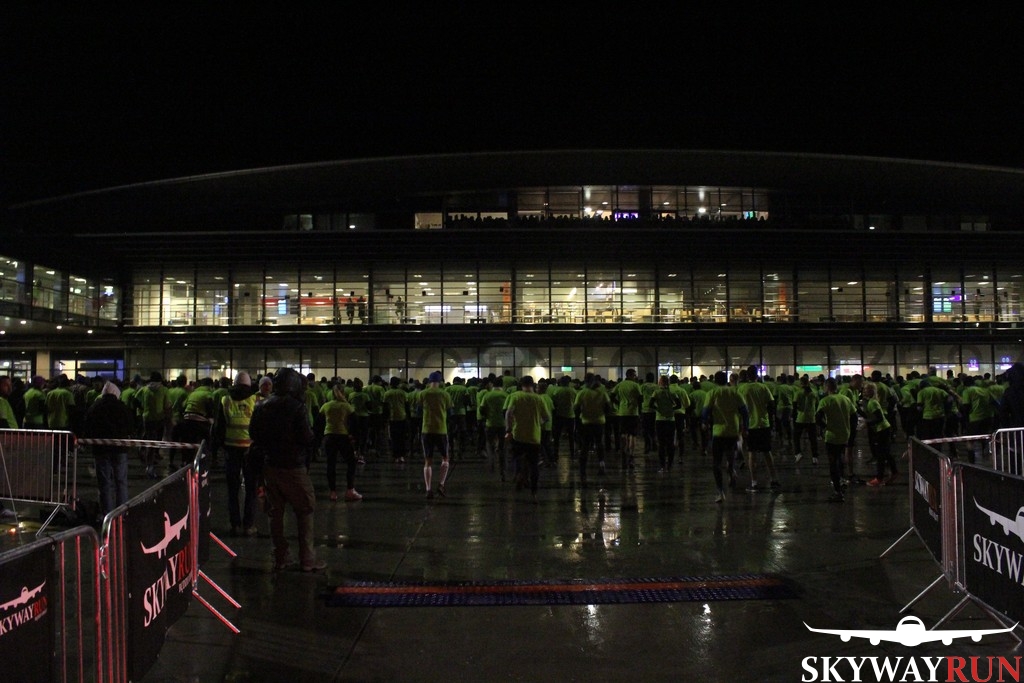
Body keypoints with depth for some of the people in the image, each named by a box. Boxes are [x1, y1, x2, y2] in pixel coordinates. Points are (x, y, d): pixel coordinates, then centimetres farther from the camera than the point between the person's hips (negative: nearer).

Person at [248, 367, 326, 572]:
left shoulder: (262, 407, 2)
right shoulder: (297, 407, -16)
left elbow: (253, 434, 9)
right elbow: (307, 438, -18)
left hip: (270, 465, 6)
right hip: (294, 466, -5)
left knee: (276, 511, 14)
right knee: (304, 511, 4)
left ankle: (280, 557, 18)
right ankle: (307, 559, 5)